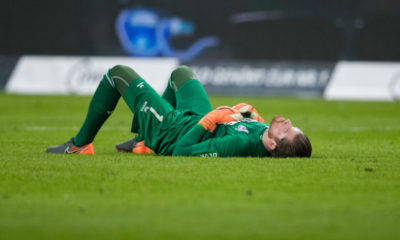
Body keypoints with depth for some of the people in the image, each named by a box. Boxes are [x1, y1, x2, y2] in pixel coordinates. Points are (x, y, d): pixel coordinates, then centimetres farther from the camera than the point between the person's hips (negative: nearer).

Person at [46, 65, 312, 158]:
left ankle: (81, 143, 27)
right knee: (181, 72, 34)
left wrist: (209, 121, -34)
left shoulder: (240, 143, -46)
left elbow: (182, 151, -39)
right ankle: (143, 142, 46)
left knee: (118, 73, 7)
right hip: (197, 118, 7)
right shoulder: (261, 131, -25)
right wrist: (252, 114, -15)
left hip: (172, 132, -7)